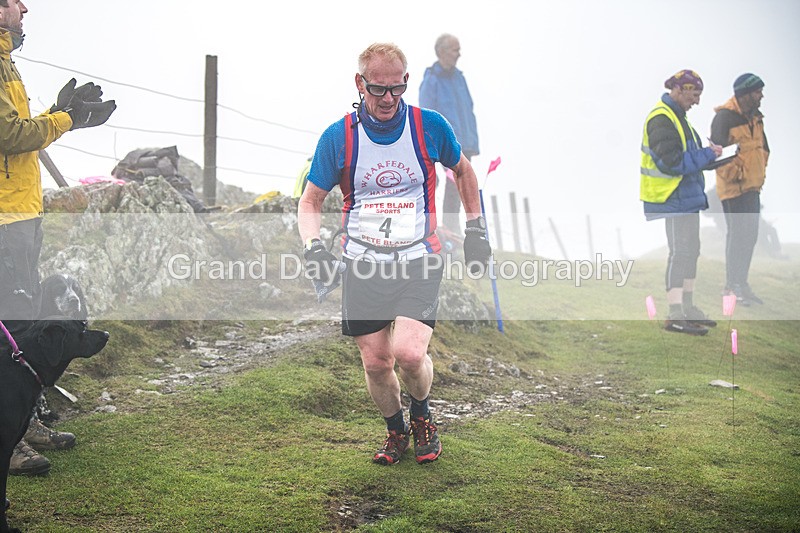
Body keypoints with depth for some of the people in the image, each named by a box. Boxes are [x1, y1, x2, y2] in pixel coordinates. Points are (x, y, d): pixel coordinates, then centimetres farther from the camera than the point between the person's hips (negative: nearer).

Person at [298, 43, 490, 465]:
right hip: (362, 264, 1)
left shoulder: (429, 126, -4)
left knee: (409, 352, -19)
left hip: (419, 260, -1)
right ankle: (395, 431, 32)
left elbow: (463, 170, 16)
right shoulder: (337, 137, -4)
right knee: (375, 362, 2)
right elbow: (310, 201, 5)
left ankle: (421, 414, 15)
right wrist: (313, 245, -12)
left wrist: (475, 229, 16)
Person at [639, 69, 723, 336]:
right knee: (680, 252, -11)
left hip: (686, 197, 11)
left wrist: (707, 154, 4)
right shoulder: (661, 119, -16)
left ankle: (688, 307, 24)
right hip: (672, 199, -11)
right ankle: (675, 315, -9)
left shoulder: (676, 116, 17)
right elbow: (672, 162, -24)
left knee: (691, 251, 15)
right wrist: (708, 154, -16)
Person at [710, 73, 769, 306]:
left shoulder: (755, 117, 14)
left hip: (753, 186, 9)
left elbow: (763, 146, 25)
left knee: (749, 235, 12)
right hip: (734, 187, -9)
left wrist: (760, 171, 16)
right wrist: (735, 174, -20)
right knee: (738, 234, -8)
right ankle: (734, 286, -1)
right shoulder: (725, 117, -14)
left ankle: (740, 284, 21)